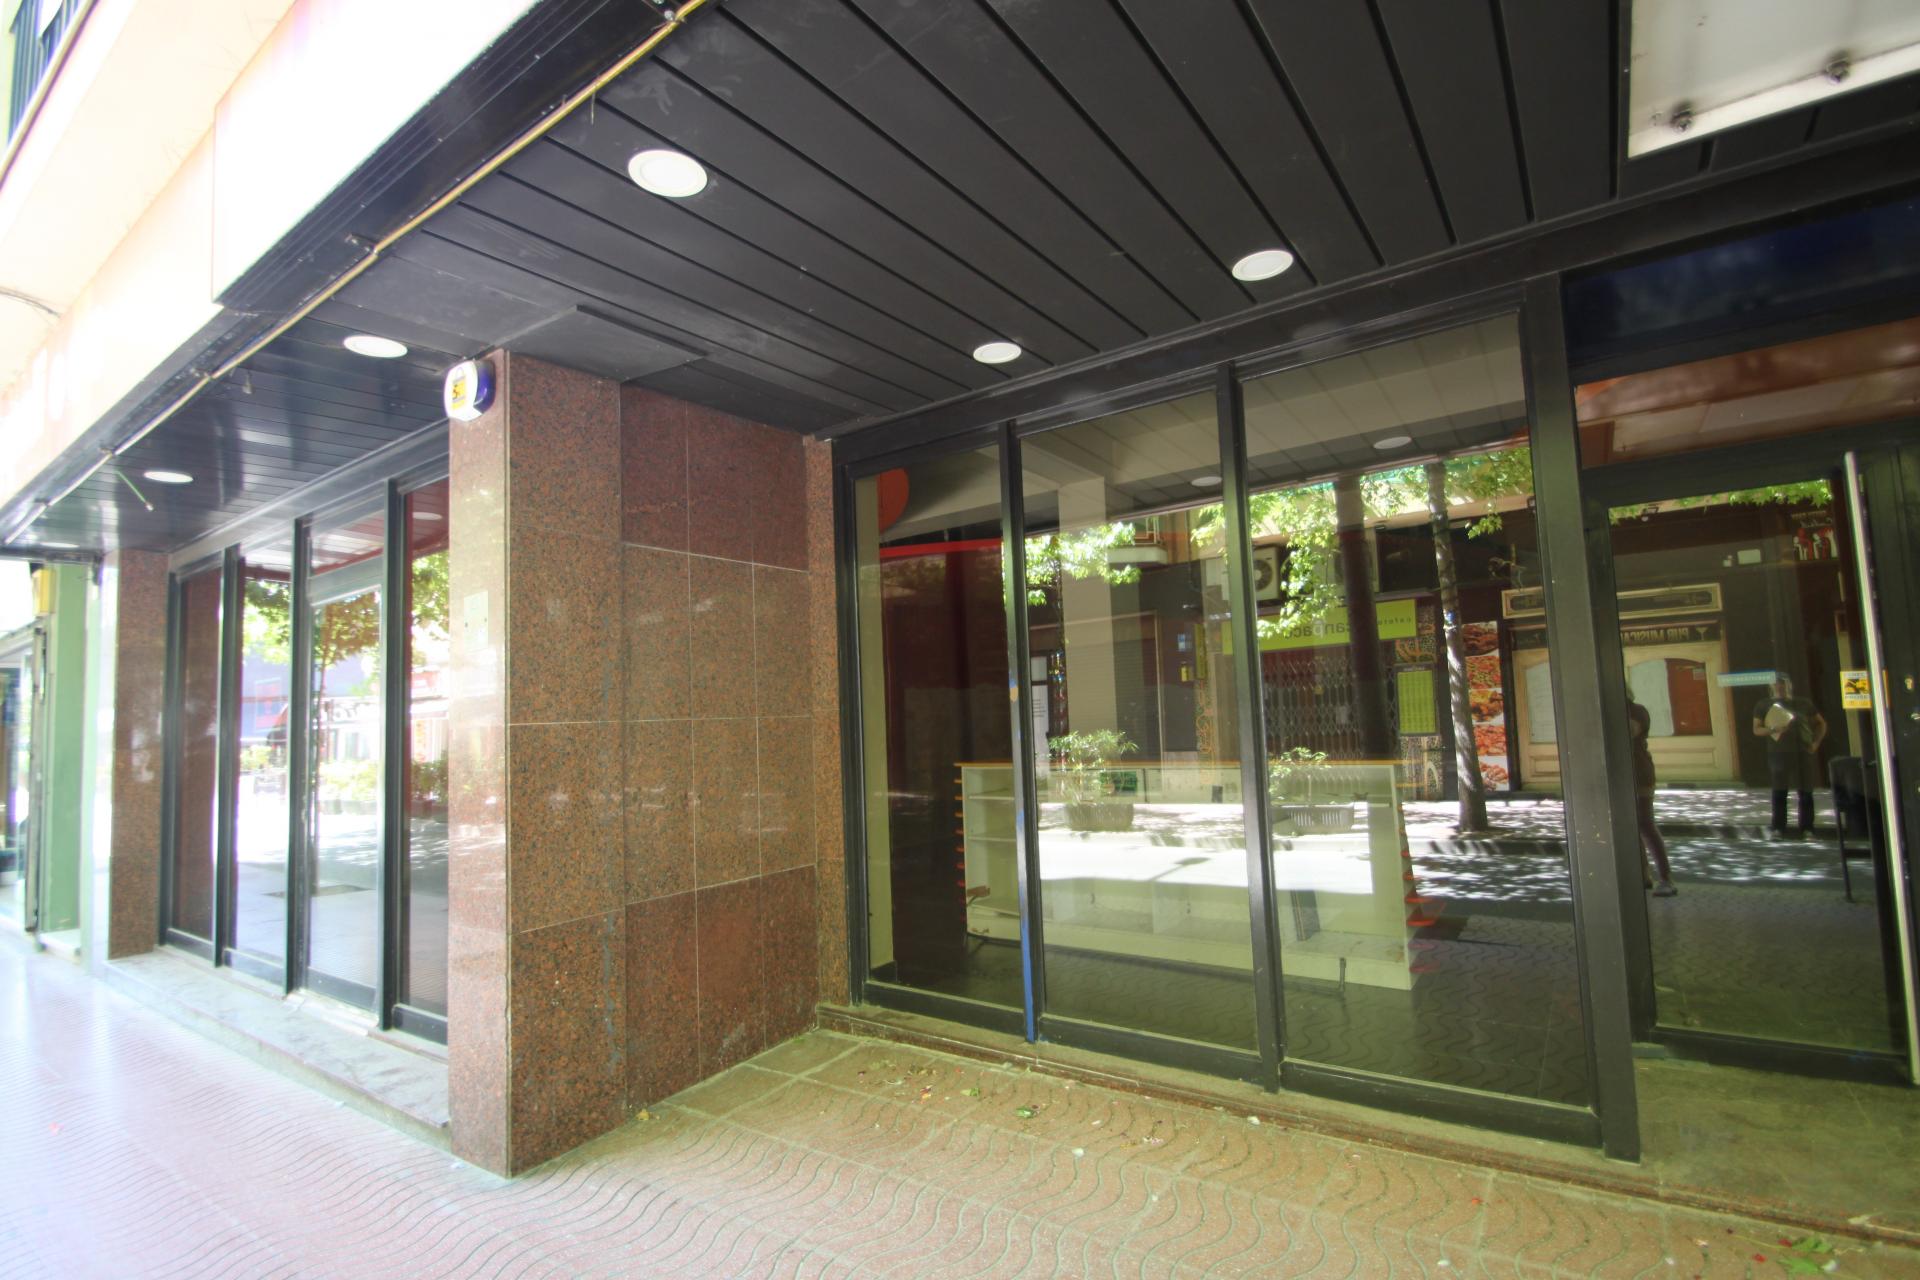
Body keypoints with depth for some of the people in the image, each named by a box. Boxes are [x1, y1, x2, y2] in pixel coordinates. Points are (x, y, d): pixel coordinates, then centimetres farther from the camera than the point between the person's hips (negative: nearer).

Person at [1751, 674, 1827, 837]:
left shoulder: (1803, 704, 11)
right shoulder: (1764, 705, 6)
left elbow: (1821, 723, 18)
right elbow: (1756, 730, 4)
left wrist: (1816, 742, 4)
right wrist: (1773, 730, -16)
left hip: (1802, 752, 2)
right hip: (1778, 753, -2)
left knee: (1806, 791, 2)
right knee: (1779, 792, 0)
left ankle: (1807, 828, 10)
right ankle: (1778, 828, 4)